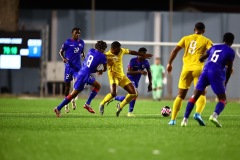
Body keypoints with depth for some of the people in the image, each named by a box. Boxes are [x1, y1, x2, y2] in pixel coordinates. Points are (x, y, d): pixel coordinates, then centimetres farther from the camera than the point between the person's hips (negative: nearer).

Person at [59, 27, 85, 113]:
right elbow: (61, 51, 1)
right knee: (67, 84, 4)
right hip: (69, 66, -2)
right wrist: (63, 58, -18)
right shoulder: (68, 42, -4)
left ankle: (73, 99, 0)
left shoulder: (81, 42, 8)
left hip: (77, 66, 2)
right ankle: (66, 104, 15)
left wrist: (83, 55, 1)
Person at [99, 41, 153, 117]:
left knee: (134, 94, -1)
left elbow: (131, 52, 13)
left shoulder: (121, 51, -2)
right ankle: (102, 104, 0)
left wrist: (143, 55, 21)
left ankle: (120, 106, 18)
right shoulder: (107, 55, -18)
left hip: (122, 76, 6)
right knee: (113, 93, -29)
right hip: (113, 76, -6)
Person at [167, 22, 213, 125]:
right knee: (202, 94, 3)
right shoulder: (206, 41, 6)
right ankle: (198, 113, -25)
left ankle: (173, 119, 4)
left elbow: (175, 50, 6)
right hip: (198, 69, -3)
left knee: (180, 95, 11)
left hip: (186, 68, 3)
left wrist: (169, 63, 11)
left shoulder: (186, 38, 13)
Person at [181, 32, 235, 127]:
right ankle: (215, 115, -27)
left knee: (195, 96, 11)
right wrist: (225, 83, 15)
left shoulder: (214, 47, 22)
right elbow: (229, 69, 5)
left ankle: (185, 119, -1)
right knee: (223, 100, 4)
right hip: (217, 74, -4)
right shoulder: (230, 52, 8)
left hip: (205, 71, 4)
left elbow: (201, 58, 30)